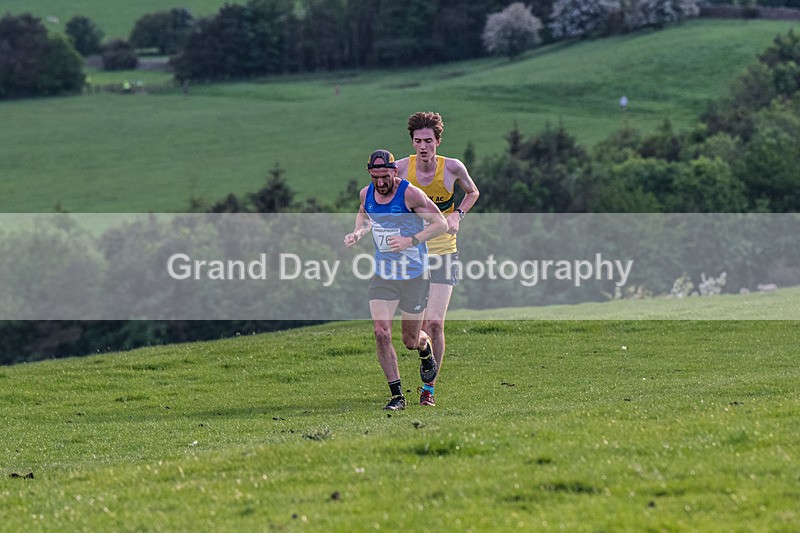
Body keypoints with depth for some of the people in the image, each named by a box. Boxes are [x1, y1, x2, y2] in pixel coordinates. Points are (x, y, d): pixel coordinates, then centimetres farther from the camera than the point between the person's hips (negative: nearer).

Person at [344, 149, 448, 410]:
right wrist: (358, 233, 1)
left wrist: (411, 241, -26)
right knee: (381, 333, -12)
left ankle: (425, 348, 47)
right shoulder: (366, 194, -1)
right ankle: (397, 395, -4)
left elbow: (441, 223, -15)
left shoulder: (410, 194, -18)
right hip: (383, 276, 4)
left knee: (411, 341, 7)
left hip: (414, 276, -4)